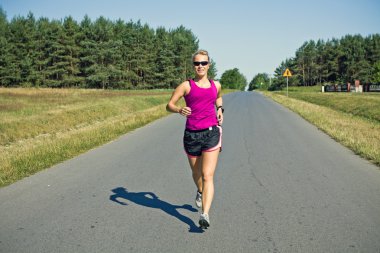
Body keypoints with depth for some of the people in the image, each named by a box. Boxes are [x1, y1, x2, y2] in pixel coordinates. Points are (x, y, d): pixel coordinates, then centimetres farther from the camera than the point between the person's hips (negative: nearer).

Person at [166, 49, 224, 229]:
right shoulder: (187, 85, 1)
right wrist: (179, 110, -23)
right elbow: (169, 105, -3)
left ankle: (205, 215, -15)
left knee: (207, 176, -12)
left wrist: (220, 110, 15)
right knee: (197, 174, 18)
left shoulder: (216, 85, 11)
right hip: (191, 134, 0)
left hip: (211, 133, 0)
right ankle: (200, 192, 52)